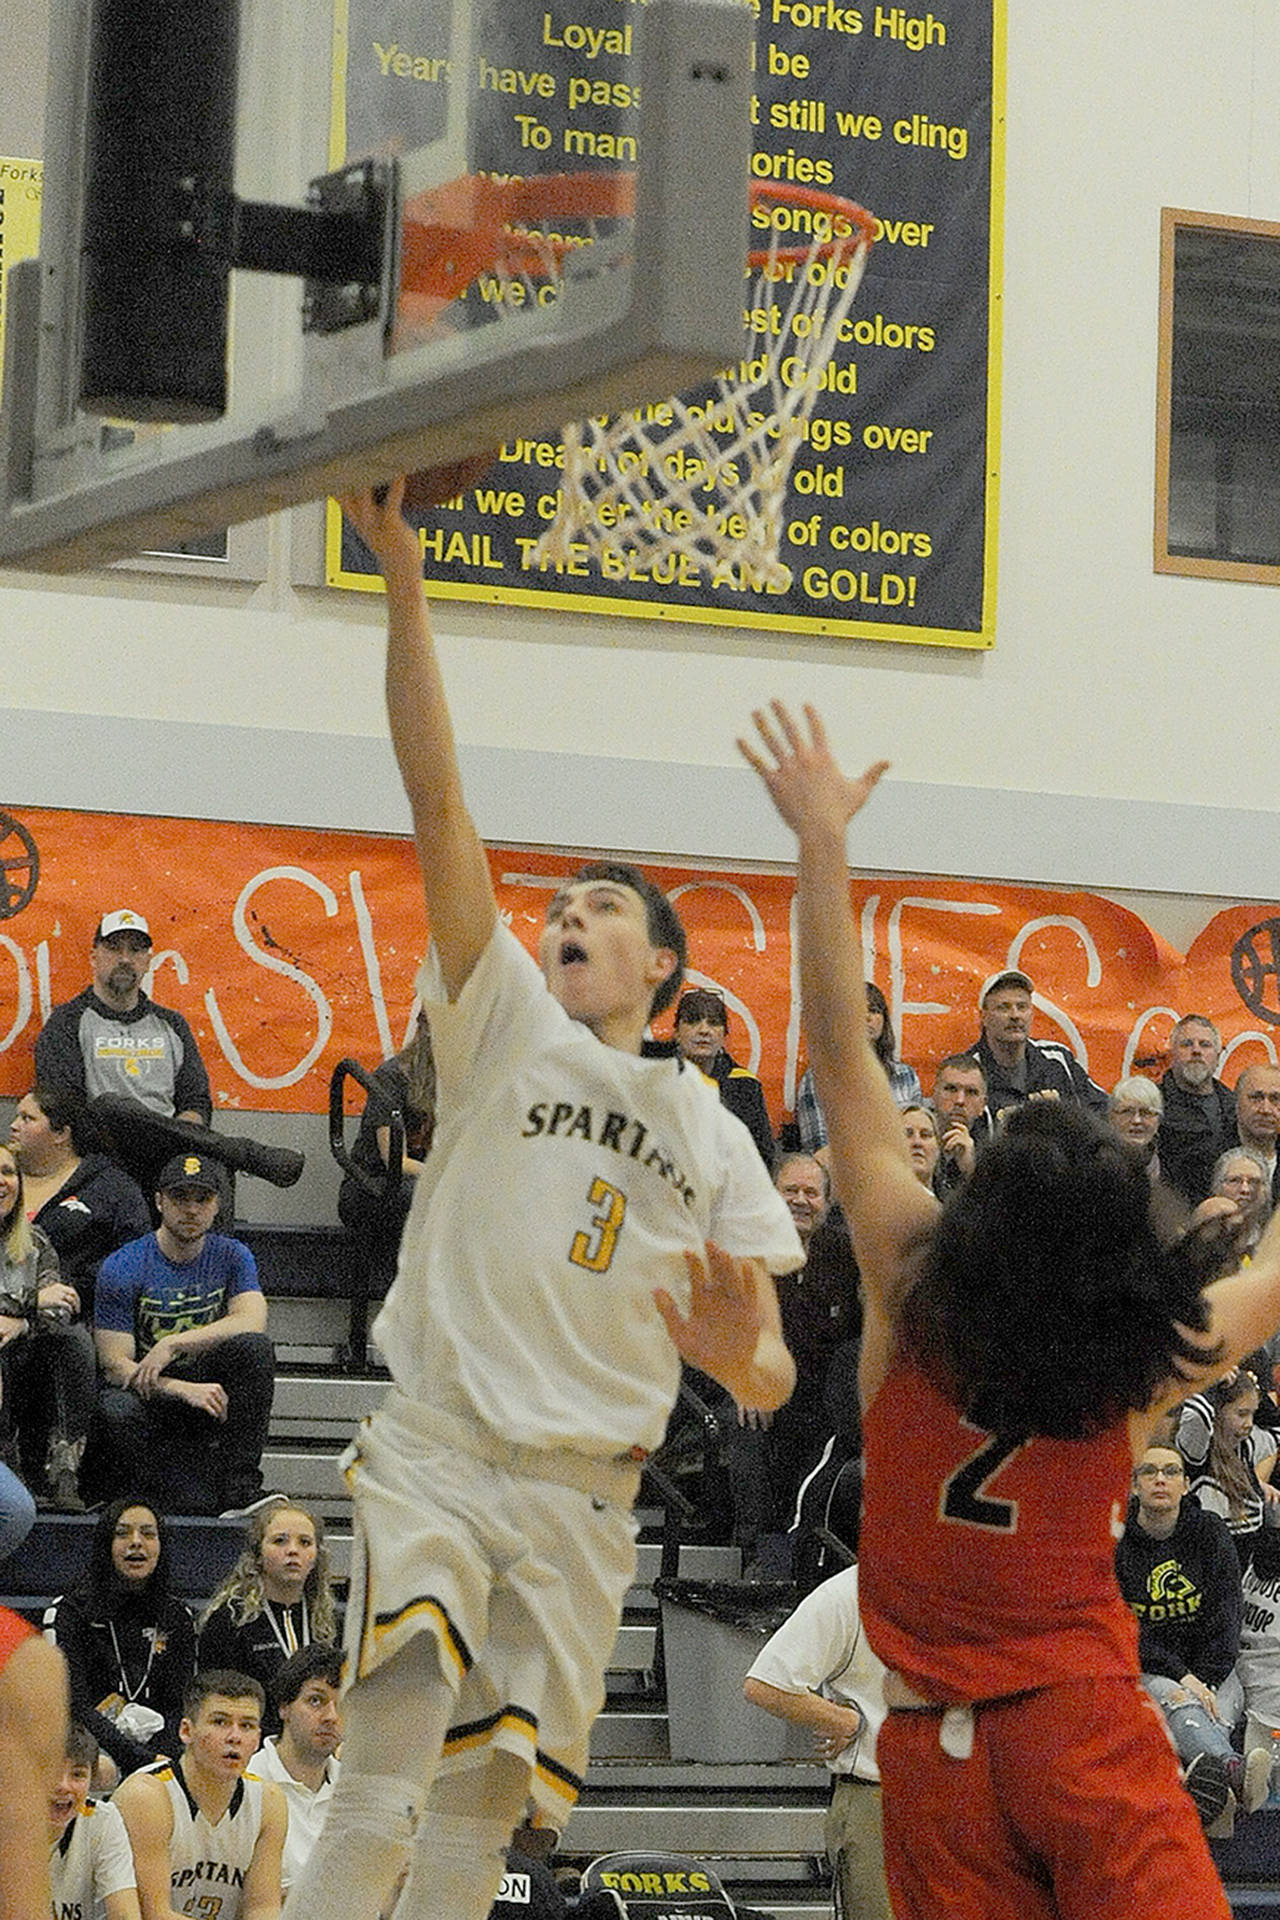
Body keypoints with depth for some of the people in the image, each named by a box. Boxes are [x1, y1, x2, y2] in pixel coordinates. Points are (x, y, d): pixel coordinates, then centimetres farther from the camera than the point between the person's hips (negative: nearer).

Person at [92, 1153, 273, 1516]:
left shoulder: (231, 1256, 2)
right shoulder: (122, 1267, -8)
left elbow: (252, 1322, -16)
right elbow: (115, 1363, -13)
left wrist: (173, 1343, -25)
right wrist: (186, 1391, -28)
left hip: (208, 1385, 3)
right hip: (146, 1391, -3)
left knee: (254, 1348, -26)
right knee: (116, 1411, -38)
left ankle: (240, 1484, -25)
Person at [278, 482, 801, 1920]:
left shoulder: (715, 1139, 16)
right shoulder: (507, 1026, 9)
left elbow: (768, 1373, 12)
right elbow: (438, 804, -2)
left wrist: (745, 1358, -15)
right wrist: (402, 583, -12)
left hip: (585, 1490, 3)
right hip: (436, 1449, -3)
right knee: (378, 1804, -19)